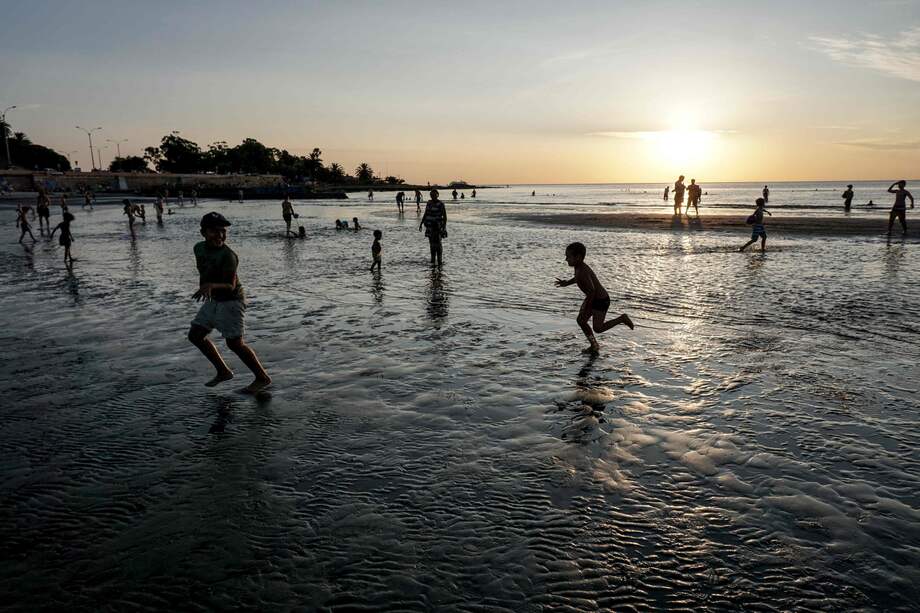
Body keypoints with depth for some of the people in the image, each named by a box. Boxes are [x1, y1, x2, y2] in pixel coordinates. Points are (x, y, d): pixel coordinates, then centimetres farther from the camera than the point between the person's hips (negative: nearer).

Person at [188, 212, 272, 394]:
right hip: (213, 300, 9)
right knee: (195, 335, 11)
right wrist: (203, 287, 17)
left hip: (231, 300, -9)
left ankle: (263, 378, 0)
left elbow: (230, 286, -28)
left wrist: (211, 285, -44)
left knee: (234, 343, -11)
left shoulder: (228, 256, -23)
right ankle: (223, 372, 21)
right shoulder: (199, 248, 2)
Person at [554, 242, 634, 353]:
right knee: (580, 320, 6)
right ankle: (594, 345, 19)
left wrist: (586, 309, -27)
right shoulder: (578, 267, -1)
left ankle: (622, 318, 11)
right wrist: (566, 283, 18)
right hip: (592, 298, 10)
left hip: (601, 300, -10)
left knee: (598, 328, -6)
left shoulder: (583, 272, -31)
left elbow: (591, 290, -34)